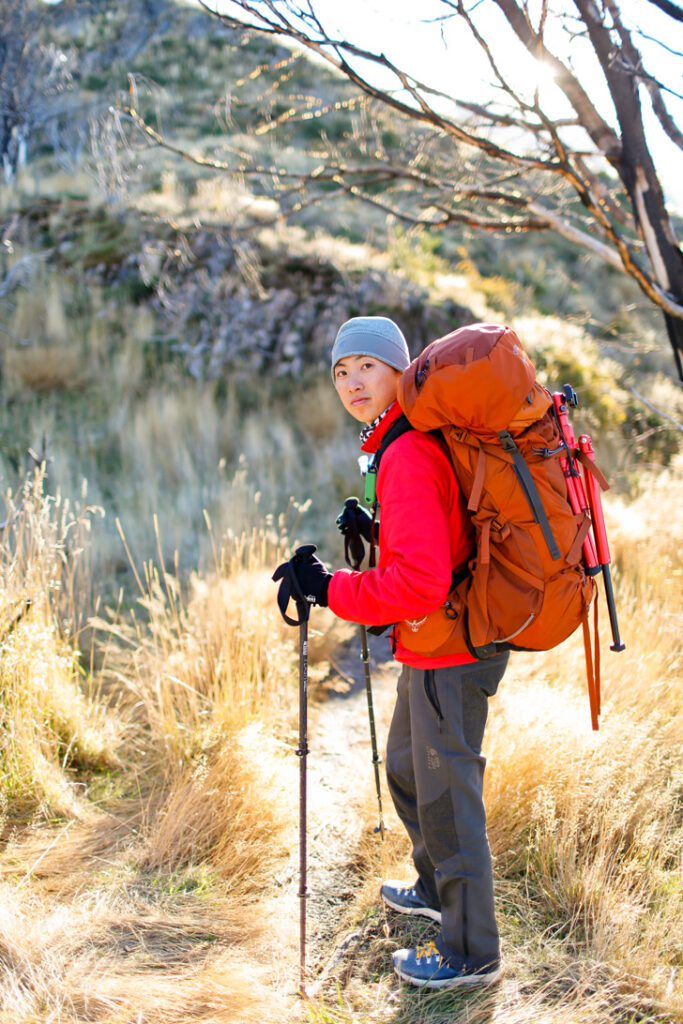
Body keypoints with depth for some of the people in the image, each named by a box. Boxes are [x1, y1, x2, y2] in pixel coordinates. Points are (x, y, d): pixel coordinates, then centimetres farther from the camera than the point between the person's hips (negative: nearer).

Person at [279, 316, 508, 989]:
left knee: (447, 795, 2)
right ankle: (437, 891, 47)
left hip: (448, 654, -11)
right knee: (406, 769, 26)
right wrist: (376, 532, 9)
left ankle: (471, 953, 19)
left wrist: (331, 589, -21)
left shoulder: (408, 457, -23)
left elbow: (420, 582, -31)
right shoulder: (401, 445, 9)